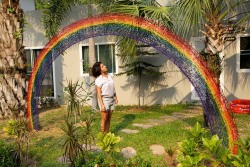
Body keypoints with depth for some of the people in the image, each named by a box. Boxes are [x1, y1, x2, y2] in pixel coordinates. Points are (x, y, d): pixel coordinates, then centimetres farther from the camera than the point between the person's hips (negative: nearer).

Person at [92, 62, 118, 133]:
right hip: (104, 100, -6)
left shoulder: (109, 76, 6)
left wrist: (116, 97, 11)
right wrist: (102, 105, -17)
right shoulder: (98, 80, -13)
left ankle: (107, 134, 22)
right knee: (104, 119, 0)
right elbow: (99, 93, -14)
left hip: (111, 99, 6)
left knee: (109, 118, 11)